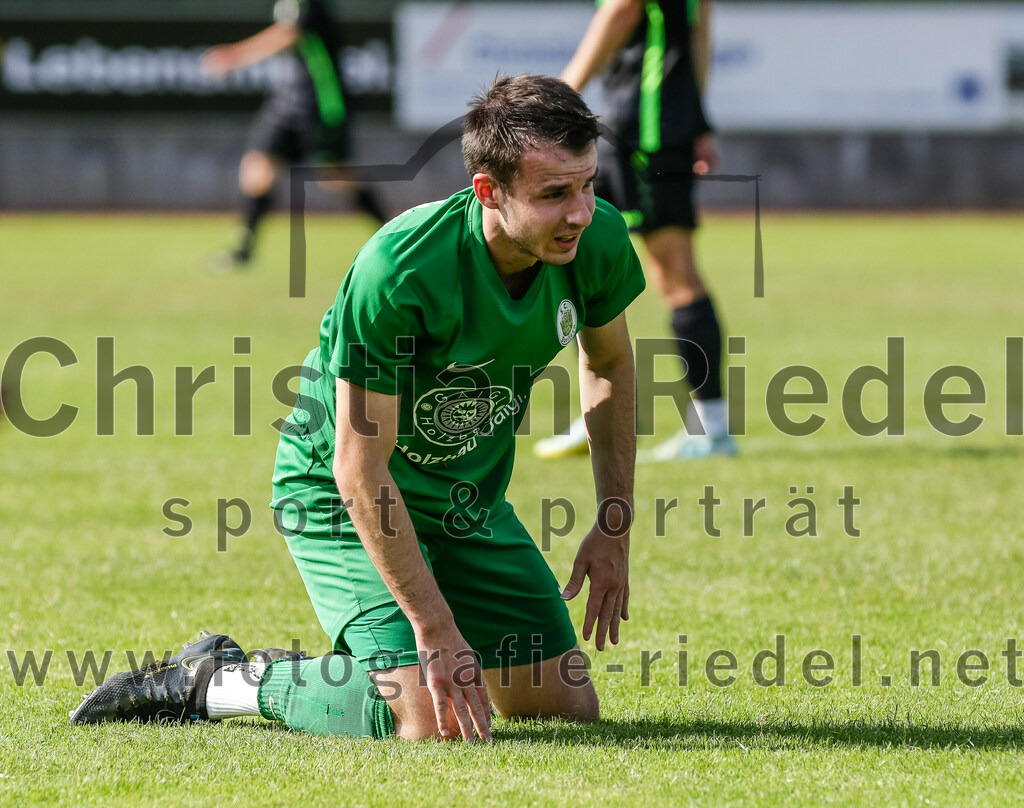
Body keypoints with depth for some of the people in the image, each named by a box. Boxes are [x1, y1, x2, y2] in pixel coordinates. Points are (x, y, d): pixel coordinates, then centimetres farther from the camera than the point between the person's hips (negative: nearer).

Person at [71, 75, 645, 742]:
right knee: (432, 720, -23)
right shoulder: (398, 271, -35)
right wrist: (435, 627, -30)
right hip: (341, 493, -7)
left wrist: (616, 526, 4)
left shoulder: (598, 238, -17)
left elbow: (610, 363, 7)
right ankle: (218, 681, 1)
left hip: (472, 496, 7)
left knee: (567, 707, 4)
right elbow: (360, 465, -30)